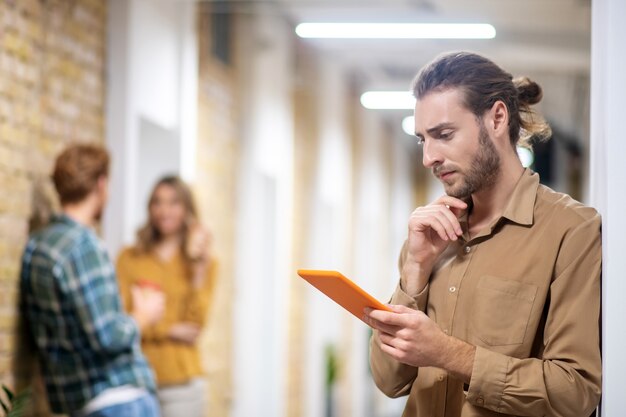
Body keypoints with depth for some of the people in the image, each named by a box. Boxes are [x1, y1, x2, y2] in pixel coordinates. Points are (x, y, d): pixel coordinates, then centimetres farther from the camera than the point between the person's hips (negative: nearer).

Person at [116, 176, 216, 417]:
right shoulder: (129, 258, 8)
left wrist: (199, 267, -5)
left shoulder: (203, 263, 9)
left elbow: (195, 323, -3)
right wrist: (172, 330, -7)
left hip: (182, 382, 0)